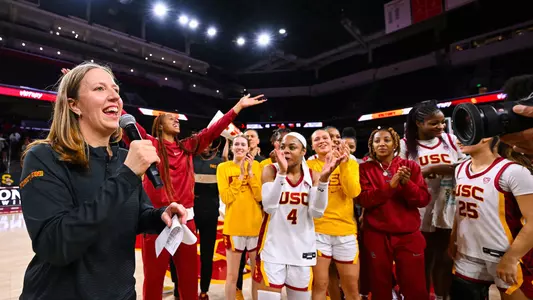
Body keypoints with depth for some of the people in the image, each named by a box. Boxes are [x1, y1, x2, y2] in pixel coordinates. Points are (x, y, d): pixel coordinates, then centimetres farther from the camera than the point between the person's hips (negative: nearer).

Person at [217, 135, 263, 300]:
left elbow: (260, 196, -6)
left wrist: (250, 172, -14)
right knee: (232, 275, 9)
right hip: (233, 226, -2)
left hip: (255, 225, 2)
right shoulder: (223, 167, -2)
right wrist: (240, 175, -16)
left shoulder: (256, 165, 3)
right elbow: (226, 198, -13)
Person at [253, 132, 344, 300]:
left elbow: (317, 212, -11)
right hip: (274, 248, -2)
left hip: (302, 248, 3)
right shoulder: (271, 170, -6)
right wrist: (282, 172, -28)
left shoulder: (312, 176, 0)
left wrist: (324, 178, -23)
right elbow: (269, 207, -20)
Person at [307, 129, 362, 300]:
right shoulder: (309, 165, 3)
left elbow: (353, 192, -10)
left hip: (346, 230, 2)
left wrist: (344, 164, -20)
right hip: (318, 230, -2)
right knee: (320, 284, 4)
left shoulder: (350, 163, 6)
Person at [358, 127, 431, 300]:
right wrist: (390, 185, -21)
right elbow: (363, 199, -11)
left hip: (409, 235, 1)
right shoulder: (365, 168, 1)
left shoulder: (410, 166, 4)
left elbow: (423, 199, -3)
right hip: (376, 235, -1)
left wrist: (406, 183, -20)